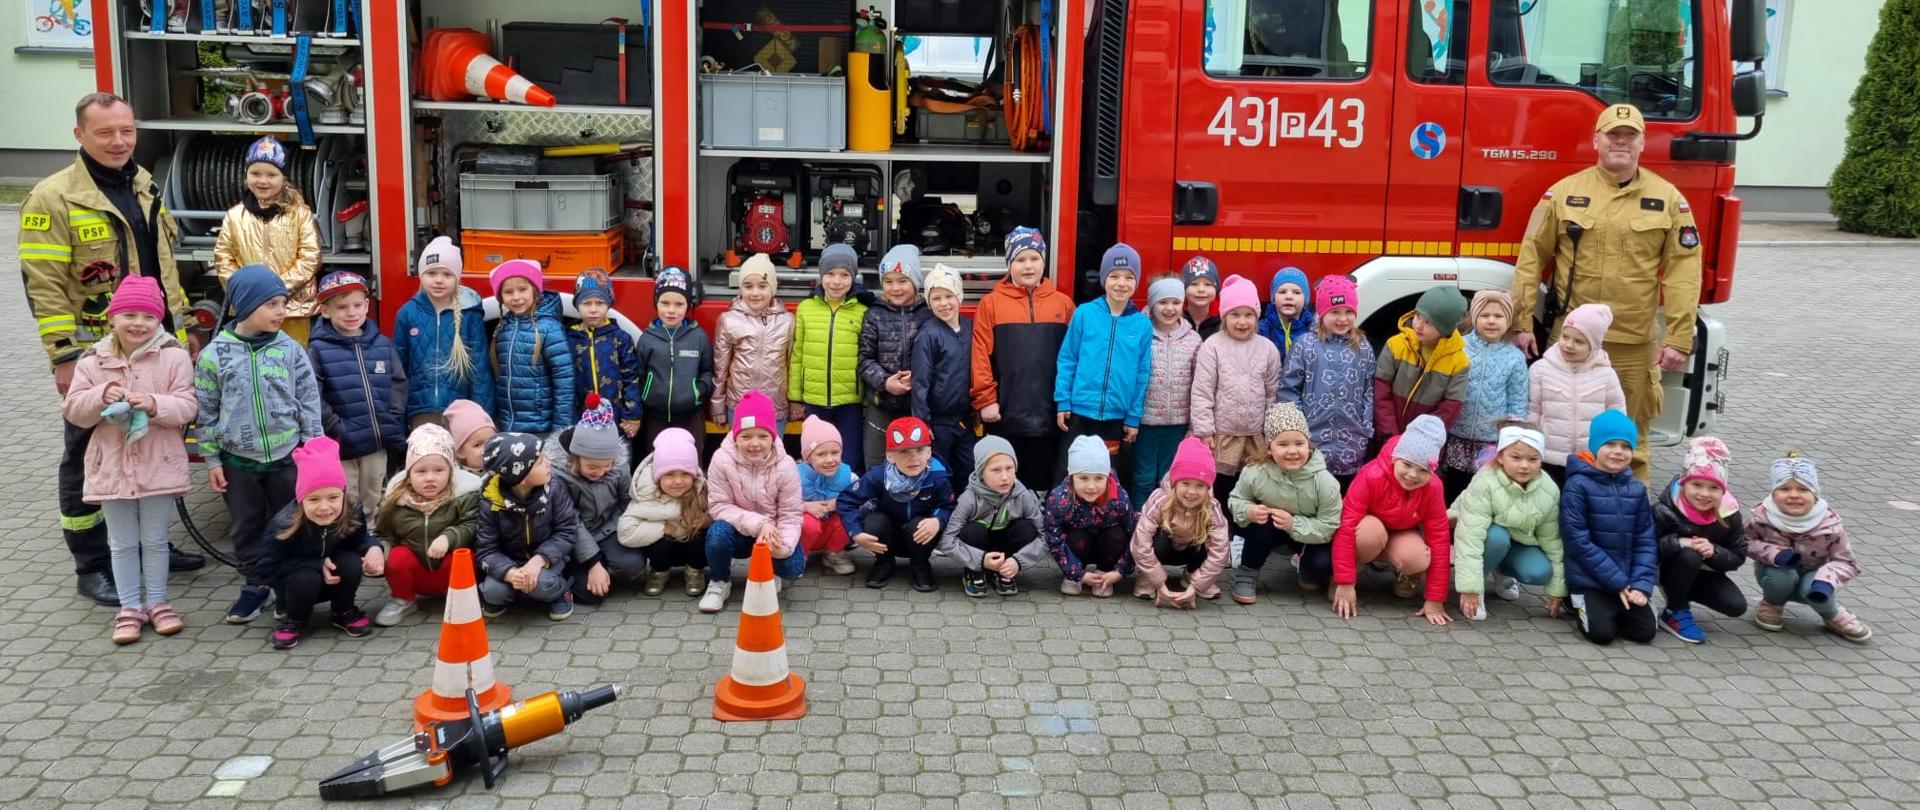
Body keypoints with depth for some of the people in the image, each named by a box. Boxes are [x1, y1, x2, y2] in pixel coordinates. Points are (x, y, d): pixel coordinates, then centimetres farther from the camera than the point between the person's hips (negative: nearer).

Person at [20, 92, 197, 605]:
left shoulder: (145, 188, 10)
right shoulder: (54, 198, -12)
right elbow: (44, 286, -15)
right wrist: (63, 357, -18)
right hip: (95, 357, -7)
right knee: (90, 462, 4)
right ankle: (92, 568, 14)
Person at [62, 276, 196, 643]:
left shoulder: (174, 357, -5)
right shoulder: (93, 362, 1)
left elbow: (186, 406, -10)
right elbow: (73, 411, 0)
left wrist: (155, 404, -28)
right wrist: (100, 396, -19)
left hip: (158, 465, -2)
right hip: (112, 466, 2)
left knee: (155, 540, 10)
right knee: (123, 543, 10)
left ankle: (157, 603, 23)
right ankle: (130, 608, 20)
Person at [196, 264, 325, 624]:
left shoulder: (290, 350, -4)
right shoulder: (215, 354, -6)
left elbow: (309, 403, 1)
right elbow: (206, 411, 1)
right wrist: (212, 460, 1)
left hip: (287, 456, 0)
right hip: (238, 460, 0)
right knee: (246, 527, 11)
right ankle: (255, 584, 25)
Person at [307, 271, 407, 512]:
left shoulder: (382, 344, 5)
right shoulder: (318, 350, -8)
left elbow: (398, 382, 8)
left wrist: (393, 421, -2)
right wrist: (336, 428, -16)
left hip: (377, 441, 4)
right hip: (340, 445, -4)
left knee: (374, 501, 18)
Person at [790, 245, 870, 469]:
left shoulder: (862, 312, -3)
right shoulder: (805, 309, 3)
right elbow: (796, 357, 6)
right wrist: (795, 398, 6)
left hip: (851, 402, -2)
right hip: (814, 402, 2)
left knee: (850, 464, 4)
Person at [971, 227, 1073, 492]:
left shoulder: (1063, 303, 7)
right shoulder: (991, 303, 2)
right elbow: (981, 355, -3)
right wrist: (985, 400, -8)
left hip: (1049, 414, 2)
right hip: (1006, 413, -1)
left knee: (1043, 480, 10)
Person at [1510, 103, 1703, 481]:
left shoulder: (1668, 198, 4)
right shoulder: (1563, 192, 3)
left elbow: (1684, 270, 0)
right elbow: (1531, 256, 3)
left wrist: (1679, 338, -7)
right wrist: (1522, 323, -2)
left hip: (1636, 344, 0)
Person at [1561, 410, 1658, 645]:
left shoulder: (1636, 489, 3)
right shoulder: (1578, 485, -12)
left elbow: (1646, 541, 4)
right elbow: (1578, 541, -15)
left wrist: (1641, 584, -8)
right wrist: (1617, 582, -14)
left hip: (1627, 582, 5)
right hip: (1589, 580, -5)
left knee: (1644, 631, -6)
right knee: (1602, 632, -17)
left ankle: (1605, 610, 21)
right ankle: (1580, 605, 14)